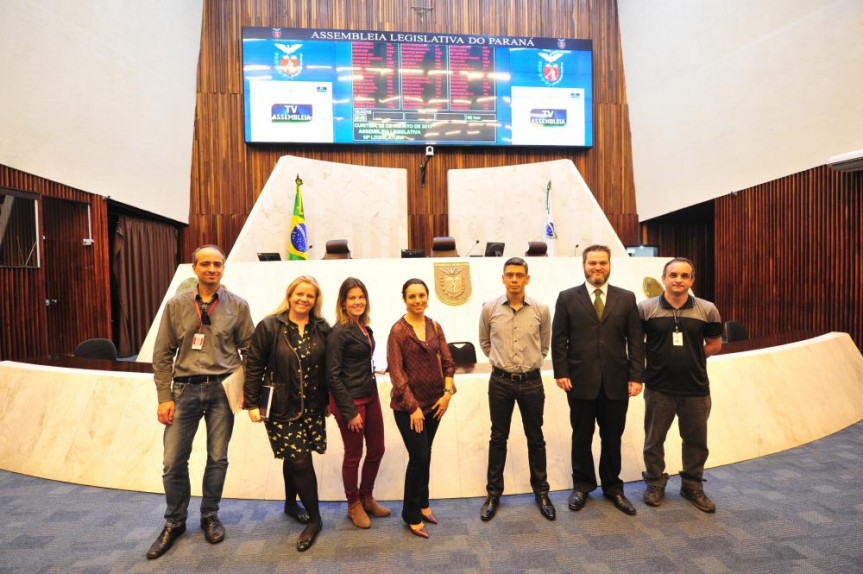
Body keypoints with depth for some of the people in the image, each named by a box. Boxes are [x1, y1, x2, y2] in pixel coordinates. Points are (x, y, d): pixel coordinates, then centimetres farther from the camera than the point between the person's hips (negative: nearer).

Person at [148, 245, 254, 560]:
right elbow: (163, 354, 3)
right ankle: (175, 522, 28)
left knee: (217, 458, 9)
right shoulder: (176, 305, 2)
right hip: (185, 389, 1)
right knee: (174, 461, 5)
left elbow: (249, 350, 4)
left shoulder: (238, 306, 0)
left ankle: (210, 516, 31)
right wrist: (164, 397, -1)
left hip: (221, 390, 0)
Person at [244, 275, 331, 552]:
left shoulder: (322, 329, 3)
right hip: (282, 408, -3)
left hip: (312, 408, 3)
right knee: (301, 462, -3)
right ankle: (314, 519, 15)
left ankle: (291, 504, 41)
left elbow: (328, 368, 8)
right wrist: (252, 402, -7)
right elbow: (254, 365, -6)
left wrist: (328, 400, 9)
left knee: (294, 459, 15)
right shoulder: (269, 327, -8)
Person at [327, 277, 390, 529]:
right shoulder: (339, 332, -17)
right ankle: (354, 506, 31)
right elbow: (333, 375, -17)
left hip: (370, 396, 8)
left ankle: (367, 498, 38)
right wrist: (350, 412, -16)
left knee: (376, 450, 16)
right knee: (354, 454, 9)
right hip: (350, 400, -8)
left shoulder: (364, 327, 6)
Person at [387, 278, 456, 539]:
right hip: (407, 405, -5)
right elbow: (396, 372, -13)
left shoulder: (434, 327, 4)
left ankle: (423, 503, 35)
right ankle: (411, 515, 18)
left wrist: (447, 392, -6)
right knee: (419, 457, -3)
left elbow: (447, 361, 6)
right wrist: (413, 407, -13)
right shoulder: (398, 330, -12)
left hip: (434, 402, 5)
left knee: (425, 454, 16)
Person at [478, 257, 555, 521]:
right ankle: (493, 493, 25)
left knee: (536, 439, 13)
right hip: (500, 381, 0)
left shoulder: (540, 309, -6)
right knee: (498, 438, 11)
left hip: (531, 382, 0)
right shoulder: (490, 308, -6)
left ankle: (541, 492, 30)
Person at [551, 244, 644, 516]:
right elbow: (559, 339, -1)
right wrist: (561, 373, -7)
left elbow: (635, 340, 3)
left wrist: (636, 376, -3)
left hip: (616, 381, 1)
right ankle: (582, 485, 30)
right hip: (580, 381, -1)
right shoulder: (567, 298, 1)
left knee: (613, 437, 13)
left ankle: (613, 486, 32)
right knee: (581, 437, 12)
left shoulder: (626, 298, 5)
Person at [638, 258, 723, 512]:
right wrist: (654, 358, -3)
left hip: (696, 388, 2)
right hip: (659, 387, -1)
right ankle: (655, 484, 30)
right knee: (654, 439, 11)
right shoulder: (646, 309, -6)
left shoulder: (707, 310, -2)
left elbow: (714, 344, 9)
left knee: (696, 441, 15)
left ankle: (692, 486, 35)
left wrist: (692, 356, 0)